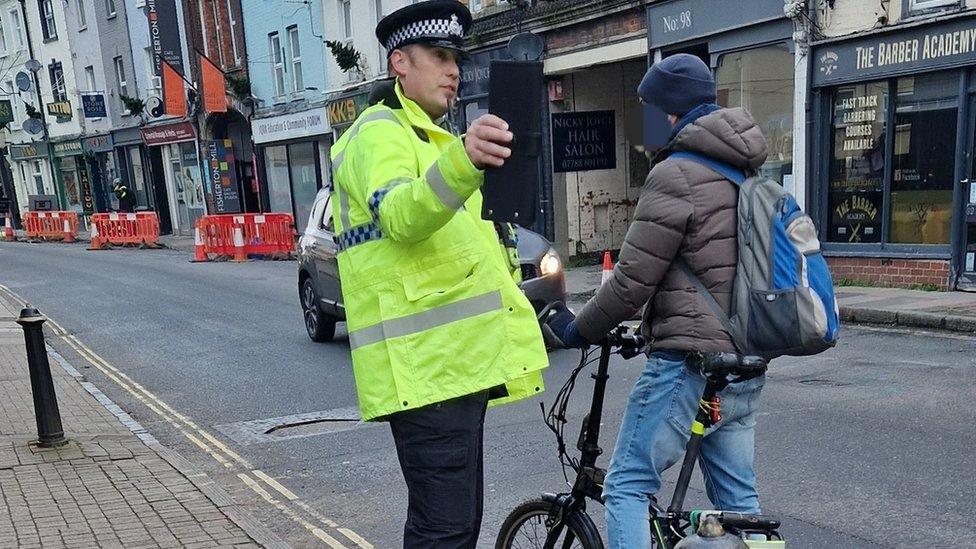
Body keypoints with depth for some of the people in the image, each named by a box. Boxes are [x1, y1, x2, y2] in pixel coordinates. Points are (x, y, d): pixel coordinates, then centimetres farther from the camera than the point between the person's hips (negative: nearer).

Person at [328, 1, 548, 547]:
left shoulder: (426, 137, 24)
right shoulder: (380, 132, -8)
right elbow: (399, 215, -31)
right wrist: (462, 163, -49)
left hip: (456, 359, 10)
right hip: (427, 365, -10)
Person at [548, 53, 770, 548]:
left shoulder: (676, 175, -13)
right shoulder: (748, 172, 15)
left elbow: (632, 280, -16)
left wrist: (578, 331, 0)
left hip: (689, 362, -9)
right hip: (745, 359, 9)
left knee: (627, 485, 1)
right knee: (737, 497, 16)